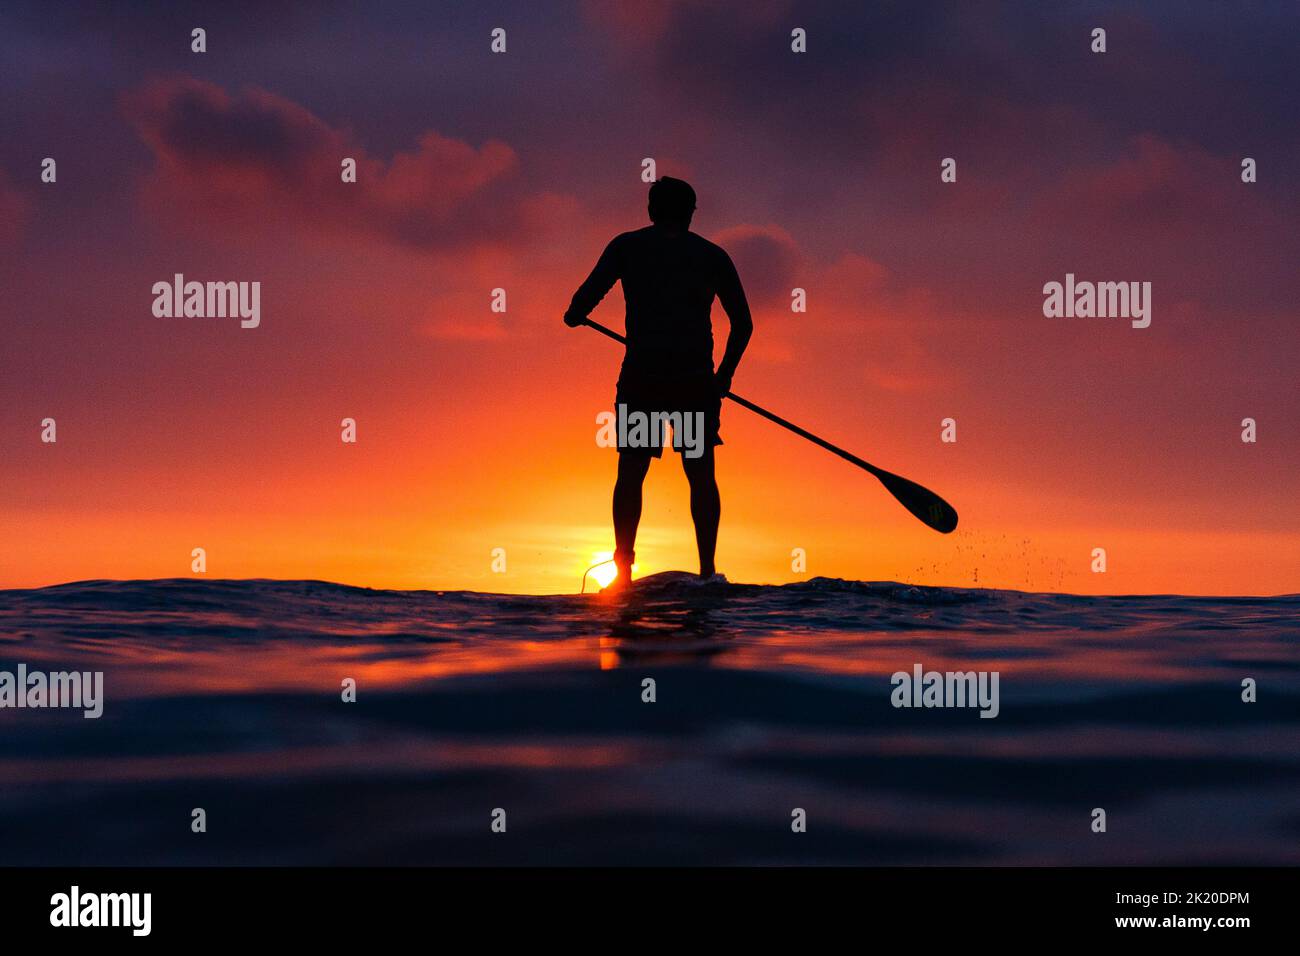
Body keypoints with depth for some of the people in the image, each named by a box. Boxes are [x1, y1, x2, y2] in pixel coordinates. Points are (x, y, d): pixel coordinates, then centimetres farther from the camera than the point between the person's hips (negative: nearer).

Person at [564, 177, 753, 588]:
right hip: (695, 380, 1)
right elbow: (743, 323, 10)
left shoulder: (627, 246, 8)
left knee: (630, 473, 7)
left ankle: (623, 567, -1)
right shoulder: (711, 254, 12)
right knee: (701, 474, 8)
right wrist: (724, 375, 21)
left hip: (641, 377, -1)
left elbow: (588, 295, -3)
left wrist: (574, 317, 19)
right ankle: (707, 569, 3)